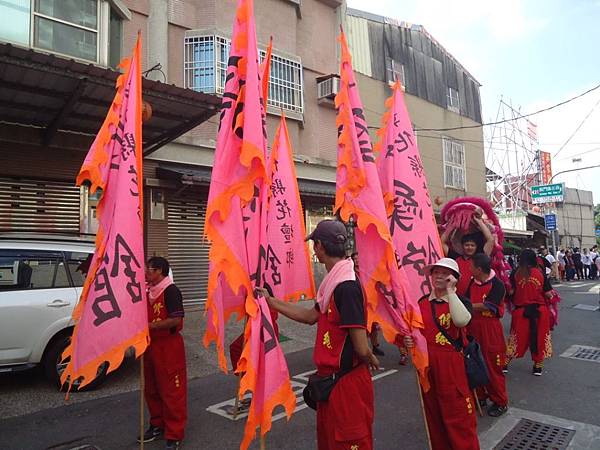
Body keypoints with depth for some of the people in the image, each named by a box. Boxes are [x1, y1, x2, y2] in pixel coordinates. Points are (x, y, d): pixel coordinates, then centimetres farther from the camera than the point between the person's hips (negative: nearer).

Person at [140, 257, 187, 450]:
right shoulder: (149, 291, 9)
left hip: (169, 347, -8)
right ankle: (157, 425, 36)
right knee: (152, 389, 18)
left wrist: (149, 326, -22)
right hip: (151, 345, 8)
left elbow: (176, 320, -23)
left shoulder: (171, 291, -15)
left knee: (171, 391, 0)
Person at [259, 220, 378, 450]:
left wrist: (371, 360, -5)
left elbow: (362, 348, -27)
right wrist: (270, 301, 18)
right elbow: (311, 316, 15)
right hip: (331, 378, 9)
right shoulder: (334, 281, 5)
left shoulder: (347, 287, -26)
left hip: (347, 382, -9)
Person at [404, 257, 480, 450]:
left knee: (458, 416, 4)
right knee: (434, 416, 18)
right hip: (427, 367, 5)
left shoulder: (461, 301, -6)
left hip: (453, 368, -4)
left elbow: (461, 321, -31)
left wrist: (450, 291, -24)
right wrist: (408, 339, -3)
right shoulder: (421, 302, 5)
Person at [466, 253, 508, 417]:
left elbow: (486, 306, -20)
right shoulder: (472, 283, 6)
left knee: (493, 366, 2)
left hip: (490, 330, -6)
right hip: (473, 328, 6)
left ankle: (500, 402, 20)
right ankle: (480, 396, 32)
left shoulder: (497, 285, -15)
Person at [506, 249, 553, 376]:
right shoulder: (540, 273, -5)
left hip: (521, 310, 0)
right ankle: (538, 366, 23)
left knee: (517, 338, 11)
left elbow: (511, 292, -7)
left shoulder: (516, 273, -7)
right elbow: (548, 294, -4)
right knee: (539, 337, 15)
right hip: (540, 311, 0)